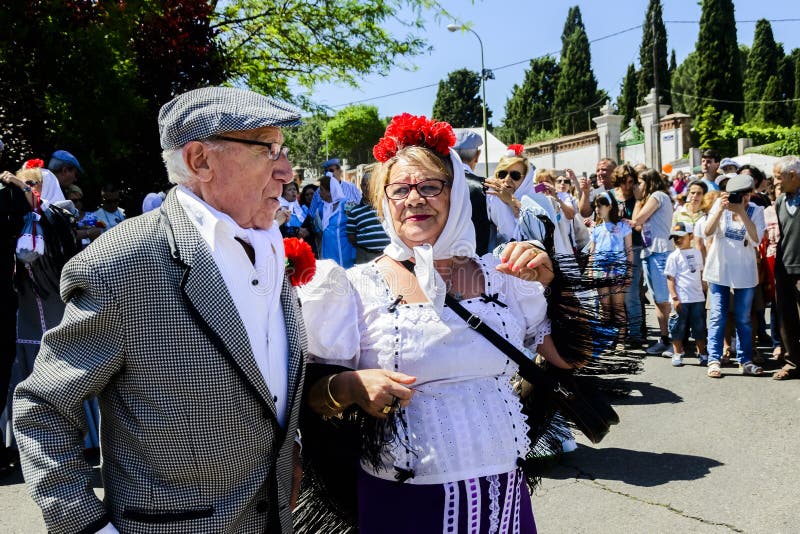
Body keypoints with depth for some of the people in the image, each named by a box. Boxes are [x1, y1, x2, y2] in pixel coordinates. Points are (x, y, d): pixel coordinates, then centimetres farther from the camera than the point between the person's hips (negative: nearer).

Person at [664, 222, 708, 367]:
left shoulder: (697, 253, 9)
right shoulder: (674, 256, -5)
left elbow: (700, 272, 19)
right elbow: (670, 278, -7)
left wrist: (704, 291, 16)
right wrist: (674, 298, -13)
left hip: (698, 298, 4)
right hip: (681, 299, -4)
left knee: (699, 327, 10)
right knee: (678, 327, 3)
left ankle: (702, 354, 20)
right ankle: (677, 355, 14)